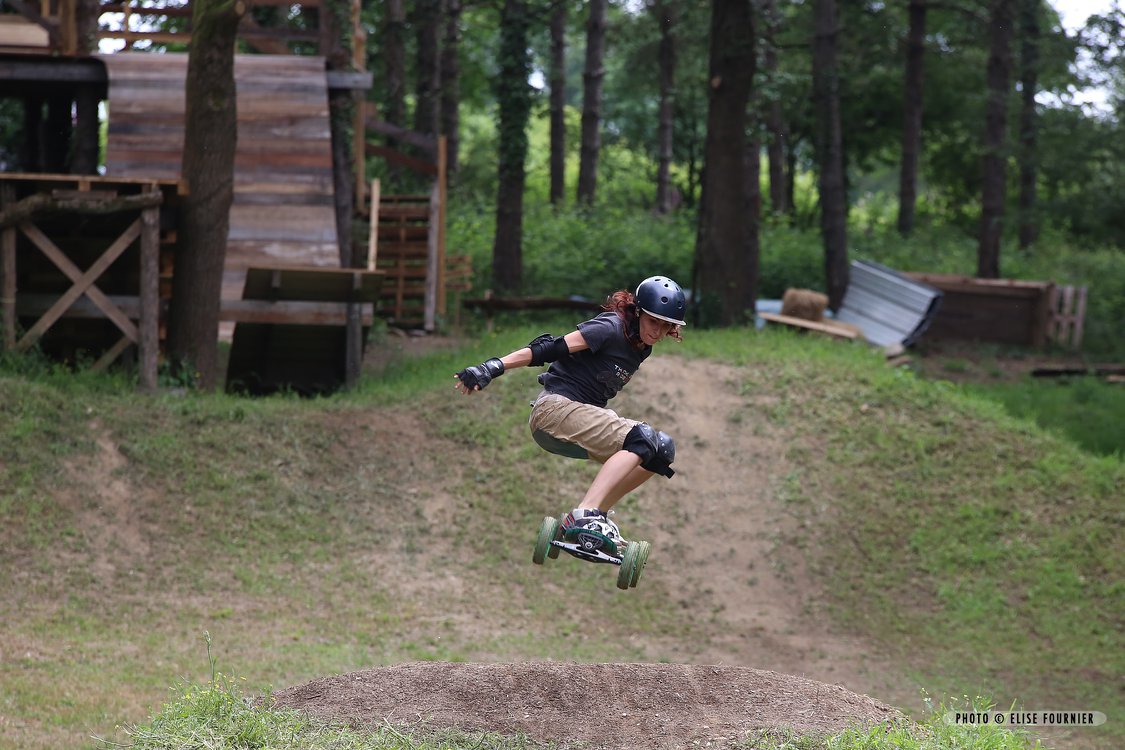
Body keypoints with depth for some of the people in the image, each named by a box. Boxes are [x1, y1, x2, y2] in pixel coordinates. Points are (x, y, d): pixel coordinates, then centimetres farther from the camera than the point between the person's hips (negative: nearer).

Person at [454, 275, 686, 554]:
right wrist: (493, 367, -28)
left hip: (585, 412, 9)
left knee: (663, 449, 0)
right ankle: (583, 517, -38)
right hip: (555, 408, -9)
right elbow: (547, 350, -20)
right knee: (642, 439, -27)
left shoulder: (641, 348, 12)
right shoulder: (610, 328, -14)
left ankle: (598, 513, -2)